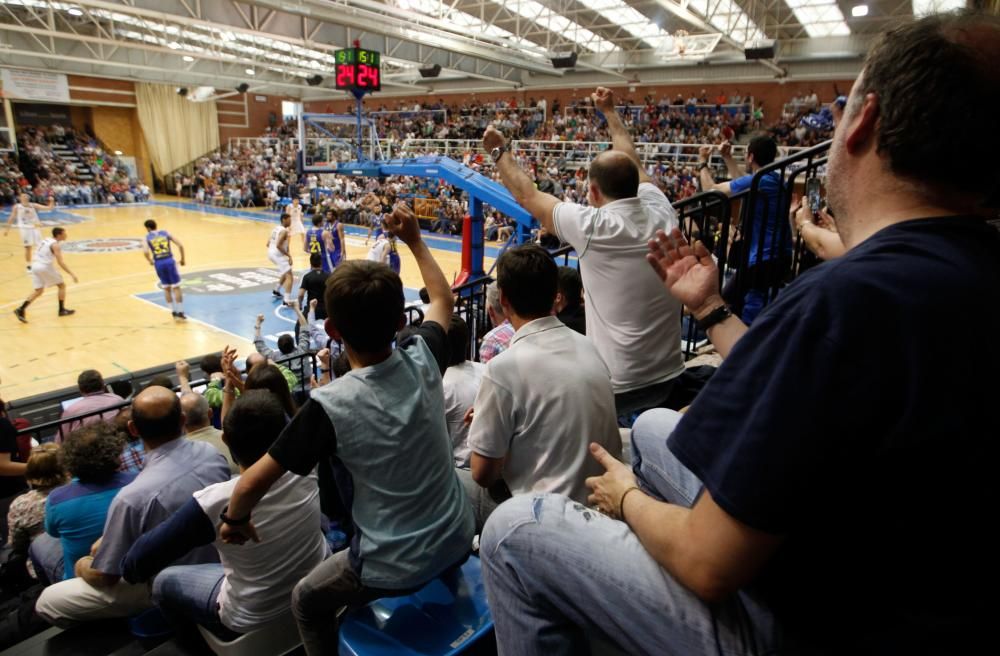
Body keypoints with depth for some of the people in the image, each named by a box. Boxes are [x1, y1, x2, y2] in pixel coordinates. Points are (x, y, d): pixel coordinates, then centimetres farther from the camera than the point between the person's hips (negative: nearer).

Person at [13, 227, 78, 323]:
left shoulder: (46, 240, 15)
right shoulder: (55, 245, -10)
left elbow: (40, 255, 21)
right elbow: (60, 263, -19)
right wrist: (72, 274, -20)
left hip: (35, 266, 8)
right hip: (45, 267, -8)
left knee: (38, 291, 13)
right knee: (62, 285, 10)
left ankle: (21, 309, 0)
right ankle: (62, 310, 13)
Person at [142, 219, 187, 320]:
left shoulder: (147, 238, 6)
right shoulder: (166, 233, 10)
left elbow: (145, 252, -12)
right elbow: (180, 245, 0)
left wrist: (150, 261, 6)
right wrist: (182, 259, 10)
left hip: (158, 263, 1)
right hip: (169, 261, 0)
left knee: (166, 288, 16)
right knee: (176, 287, 5)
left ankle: (174, 311, 18)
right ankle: (180, 312, 2)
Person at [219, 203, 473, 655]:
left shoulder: (331, 404, -25)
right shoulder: (423, 359, -14)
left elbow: (251, 484, -15)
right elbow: (443, 300, 8)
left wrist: (235, 522, 6)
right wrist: (415, 240, 15)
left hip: (394, 569, -4)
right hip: (458, 540, 5)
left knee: (306, 603, 25)